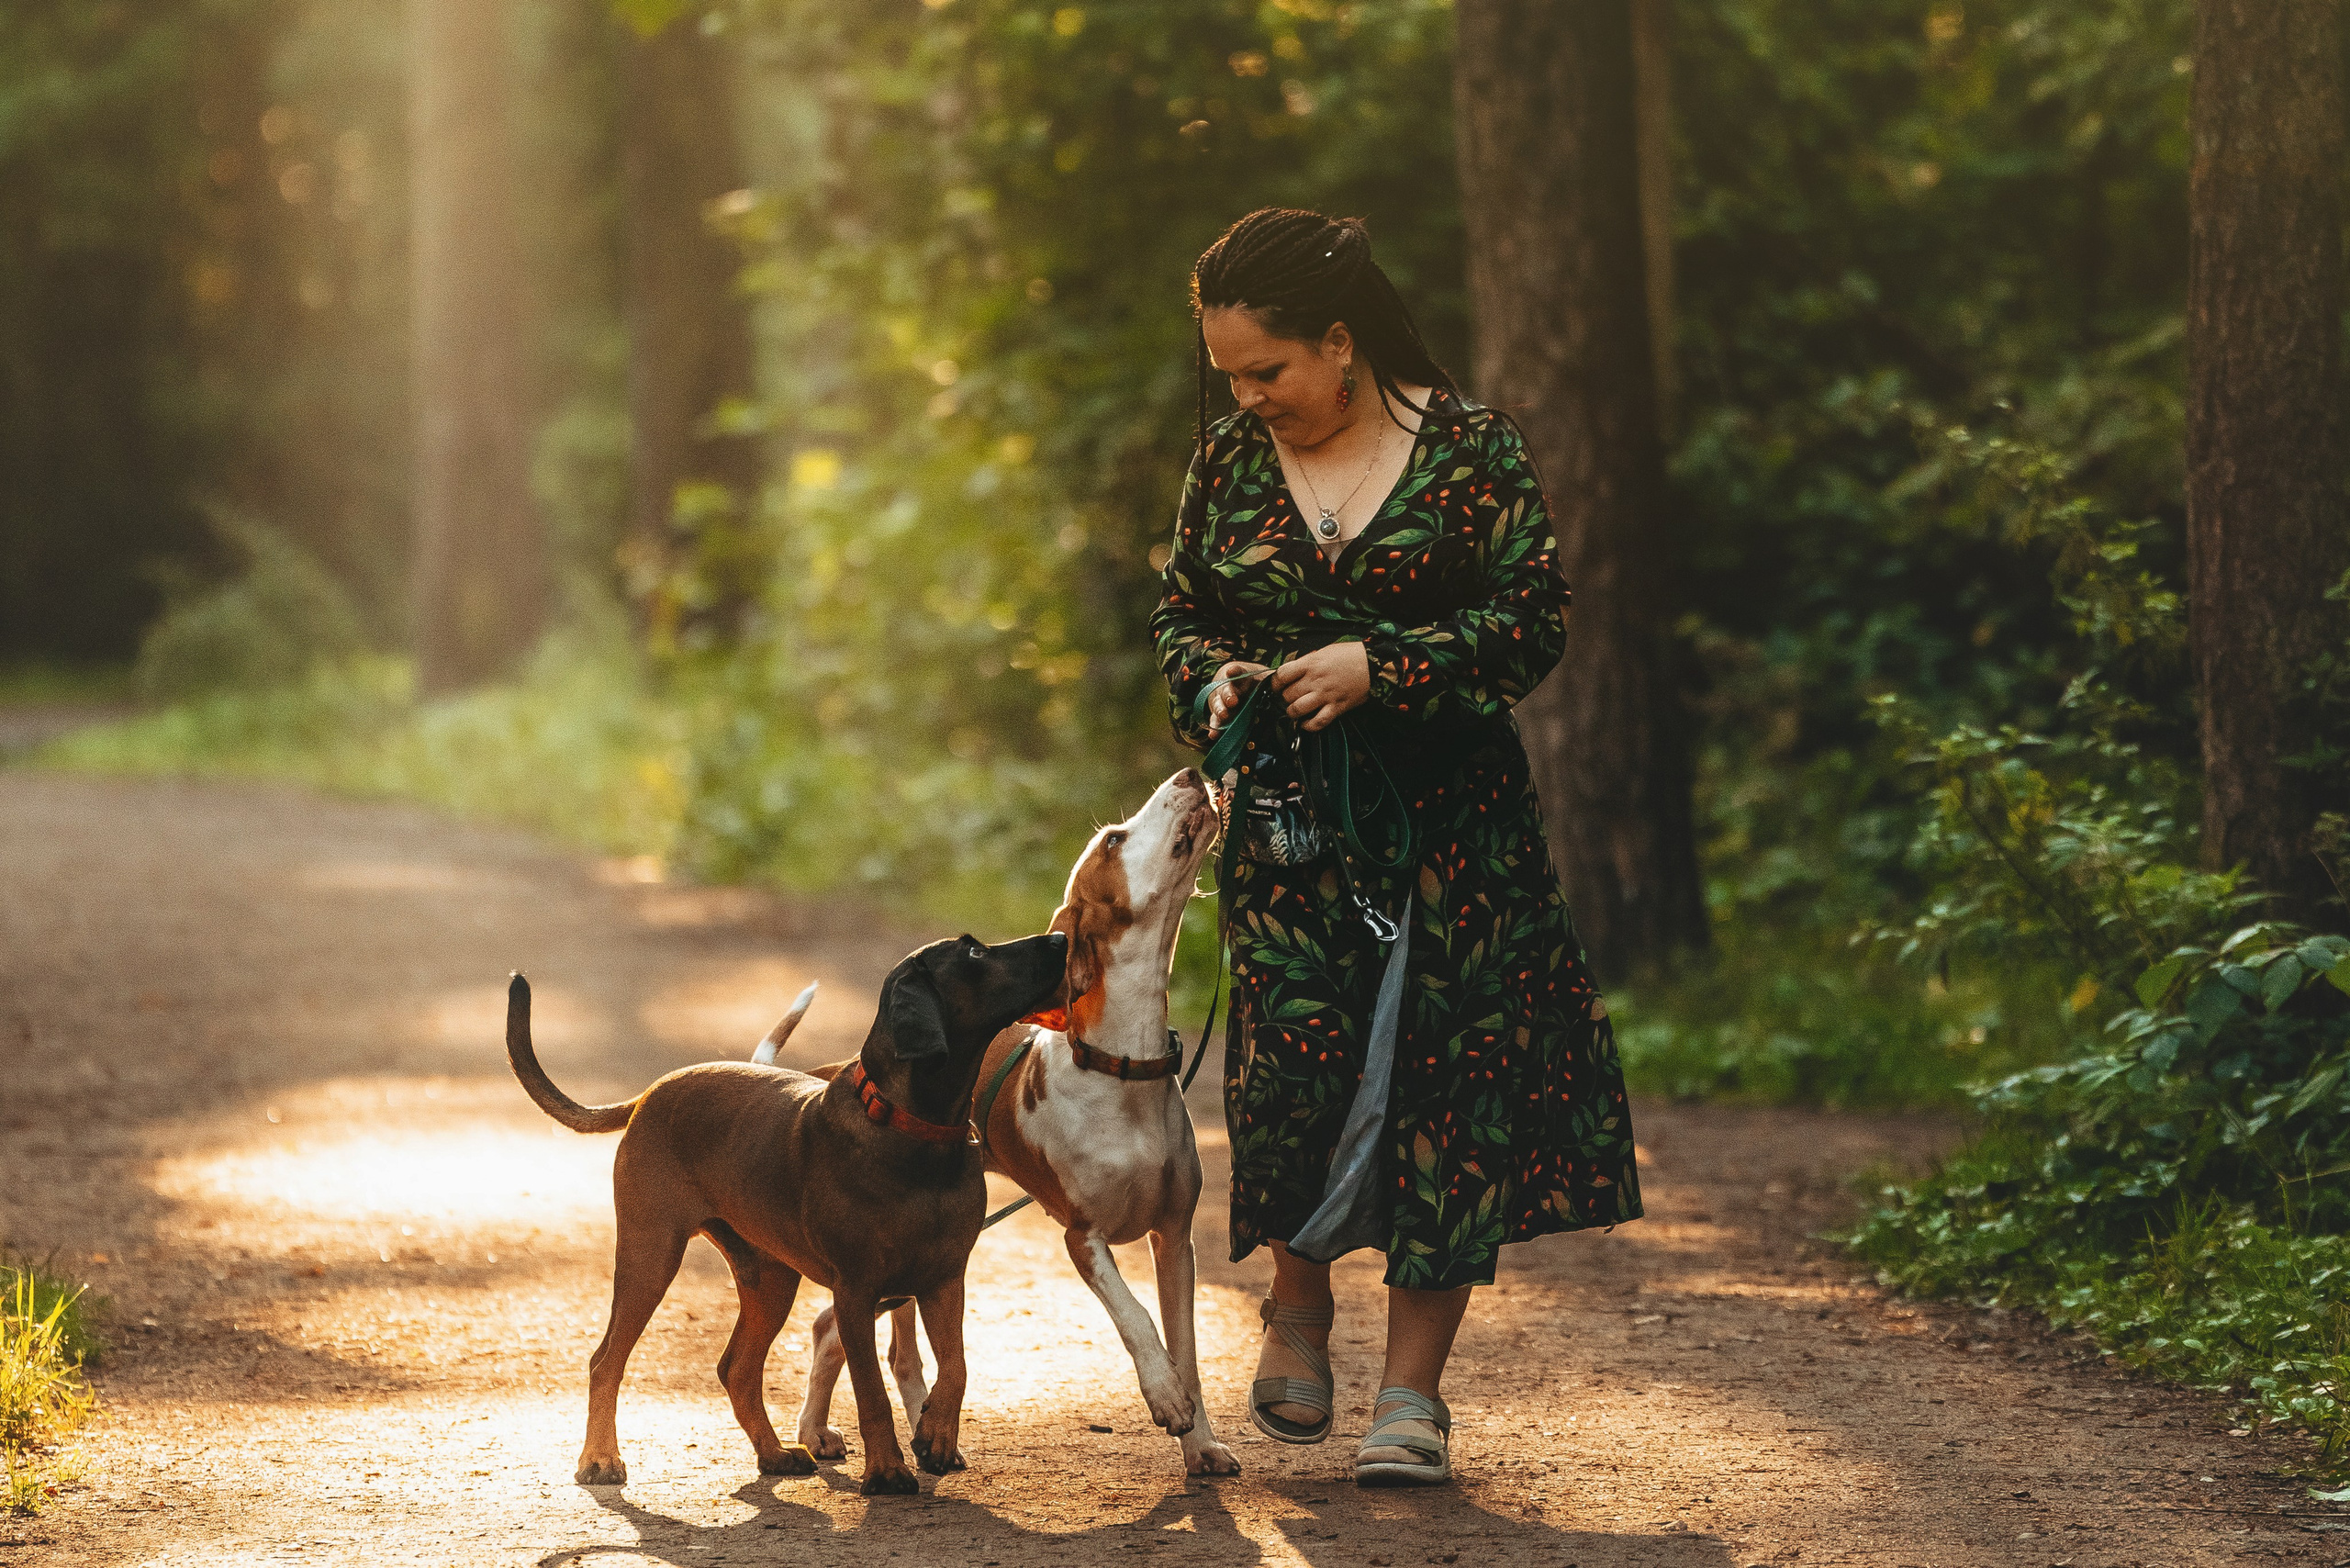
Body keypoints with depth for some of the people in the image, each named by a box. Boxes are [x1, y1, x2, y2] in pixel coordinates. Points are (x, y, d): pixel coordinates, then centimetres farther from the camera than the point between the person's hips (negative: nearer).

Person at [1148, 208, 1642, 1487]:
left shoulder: (1470, 450, -3)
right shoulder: (1231, 459, 8)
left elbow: (1532, 622, -5)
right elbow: (1179, 608, 19)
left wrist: (1379, 664, -15)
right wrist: (1212, 679, -3)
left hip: (1448, 815, -2)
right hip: (1286, 814, 2)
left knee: (1448, 1072, -4)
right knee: (1295, 1057, -13)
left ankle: (1414, 1391, 5)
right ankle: (1298, 1302, 17)